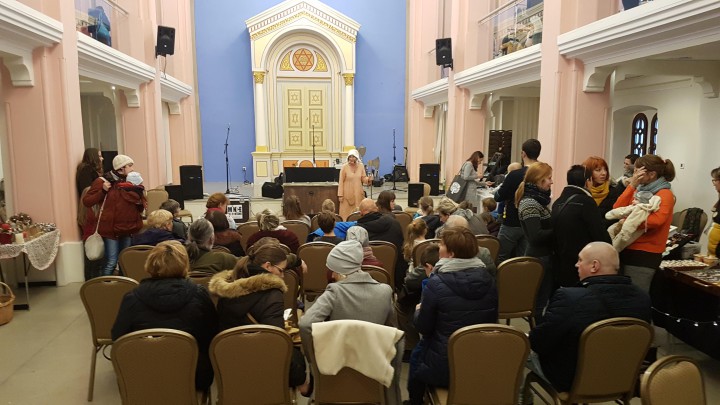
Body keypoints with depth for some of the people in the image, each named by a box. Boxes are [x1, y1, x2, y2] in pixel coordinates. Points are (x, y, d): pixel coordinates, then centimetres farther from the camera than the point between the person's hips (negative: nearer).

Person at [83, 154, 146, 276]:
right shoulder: (103, 181, -4)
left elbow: (142, 205, 15)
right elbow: (86, 202, -6)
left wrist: (140, 202, -8)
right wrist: (102, 191, -18)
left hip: (129, 229, 5)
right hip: (111, 229, -5)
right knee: (111, 263, -7)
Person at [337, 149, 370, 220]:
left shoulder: (361, 166, 3)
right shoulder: (344, 167, -7)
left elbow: (363, 179, 8)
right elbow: (341, 182, -5)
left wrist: (368, 179, -16)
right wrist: (340, 195, -8)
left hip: (358, 193, 3)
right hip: (348, 194, -3)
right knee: (347, 212, -2)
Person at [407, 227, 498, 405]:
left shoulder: (436, 283, -20)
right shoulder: (488, 279, -6)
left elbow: (423, 328, -10)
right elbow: (492, 320, 7)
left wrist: (419, 311, 11)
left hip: (446, 367, -5)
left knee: (418, 352, 26)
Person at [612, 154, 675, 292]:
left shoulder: (665, 195, -9)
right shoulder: (639, 190, 12)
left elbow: (656, 220, -27)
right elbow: (617, 209, 2)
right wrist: (631, 186, -4)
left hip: (644, 255, -7)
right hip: (628, 250, 7)